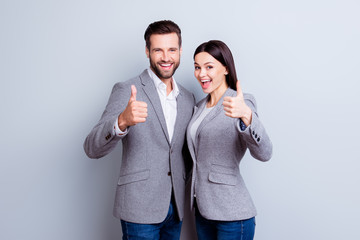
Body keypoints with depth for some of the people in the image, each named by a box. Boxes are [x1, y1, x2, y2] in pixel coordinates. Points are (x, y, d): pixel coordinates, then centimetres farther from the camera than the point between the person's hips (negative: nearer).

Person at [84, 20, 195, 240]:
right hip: (140, 208, -5)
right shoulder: (126, 91, -8)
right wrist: (122, 121, -35)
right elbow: (92, 149, -17)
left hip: (175, 206, 5)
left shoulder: (188, 98, 10)